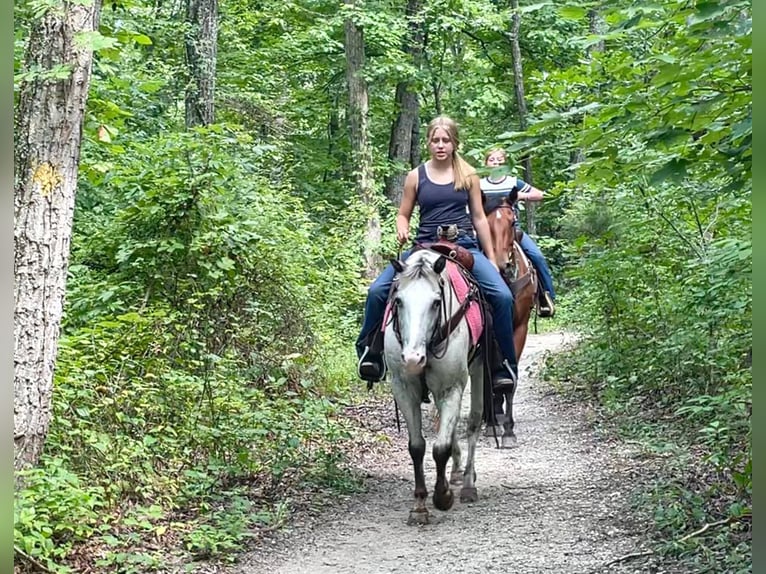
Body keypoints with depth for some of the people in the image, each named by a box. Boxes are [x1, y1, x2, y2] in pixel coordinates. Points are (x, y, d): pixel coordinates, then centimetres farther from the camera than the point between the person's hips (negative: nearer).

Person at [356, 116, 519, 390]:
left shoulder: (468, 174, 8)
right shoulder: (416, 176, 7)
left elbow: (478, 218, 12)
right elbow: (403, 215, 15)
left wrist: (491, 259, 11)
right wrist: (402, 230, -9)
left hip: (464, 246, 0)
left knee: (502, 295, -23)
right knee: (377, 290, -20)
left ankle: (505, 364, -9)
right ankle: (370, 351, -1)